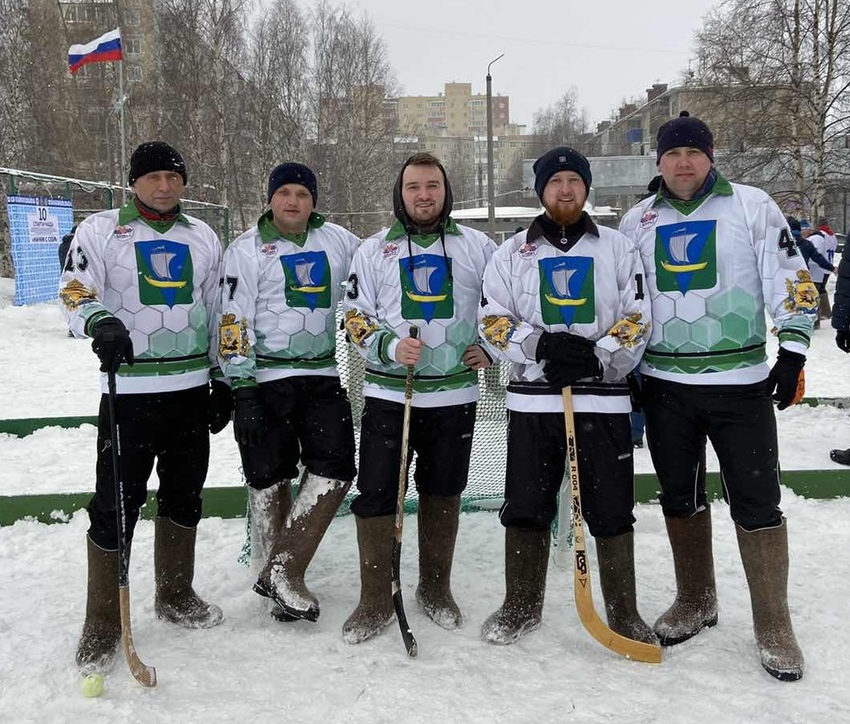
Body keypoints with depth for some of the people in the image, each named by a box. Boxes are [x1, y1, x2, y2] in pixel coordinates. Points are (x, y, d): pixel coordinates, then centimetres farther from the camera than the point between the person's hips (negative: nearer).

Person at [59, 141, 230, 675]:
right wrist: (100, 320, -32)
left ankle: (176, 596, 31)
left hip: (192, 387, 4)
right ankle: (102, 625, 10)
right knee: (117, 505, -4)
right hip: (130, 389, -4)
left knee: (184, 496, 13)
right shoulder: (100, 231, 2)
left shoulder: (204, 238, 13)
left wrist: (224, 381, 13)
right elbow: (75, 291, -9)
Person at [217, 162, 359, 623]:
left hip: (322, 376, 4)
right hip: (265, 378, -4)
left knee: (336, 470, -5)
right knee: (270, 478, 4)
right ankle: (276, 576, 20)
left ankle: (283, 572, 3)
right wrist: (242, 392, -14)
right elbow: (233, 323, -8)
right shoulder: (247, 249, -3)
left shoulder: (337, 241, 8)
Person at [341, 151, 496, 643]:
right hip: (388, 392, 0)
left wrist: (487, 347, 1)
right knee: (376, 494, -3)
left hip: (455, 394, 1)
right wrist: (388, 347, -13)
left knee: (443, 494, 11)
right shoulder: (374, 250, 6)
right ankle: (376, 602, 11)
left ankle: (436, 590, 28)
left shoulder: (477, 247, 6)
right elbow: (356, 316, 5)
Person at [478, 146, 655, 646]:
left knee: (612, 511, 3)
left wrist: (597, 359, -13)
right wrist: (541, 345, -13)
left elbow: (637, 320, 3)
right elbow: (494, 321, 4)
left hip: (603, 397, -1)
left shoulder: (619, 249, 9)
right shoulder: (512, 253, 11)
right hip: (532, 400, 1)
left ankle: (624, 613, 19)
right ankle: (522, 606, 23)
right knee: (526, 507, 6)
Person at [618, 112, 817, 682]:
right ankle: (696, 603, 30)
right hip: (664, 384, 3)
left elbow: (792, 280, -2)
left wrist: (793, 354, -10)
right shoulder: (638, 222, 8)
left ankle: (773, 627, 13)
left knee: (757, 502, -1)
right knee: (680, 498, 12)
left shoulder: (752, 206, -1)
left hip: (741, 383, -3)